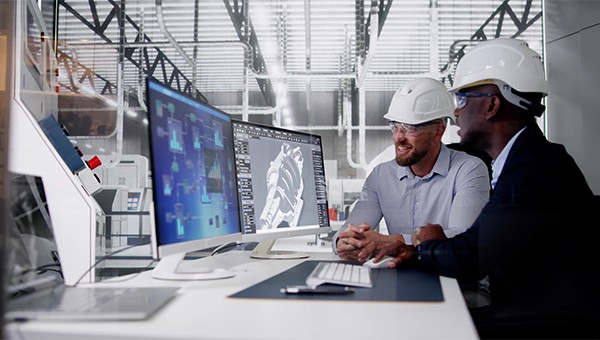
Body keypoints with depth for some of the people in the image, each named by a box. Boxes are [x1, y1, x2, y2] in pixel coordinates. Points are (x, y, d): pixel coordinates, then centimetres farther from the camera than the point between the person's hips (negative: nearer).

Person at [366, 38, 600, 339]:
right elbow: (478, 250, 10)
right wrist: (417, 253, -2)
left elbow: (466, 260, -21)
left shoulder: (539, 167, -20)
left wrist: (427, 245, 0)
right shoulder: (522, 160, 10)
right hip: (525, 312, 8)